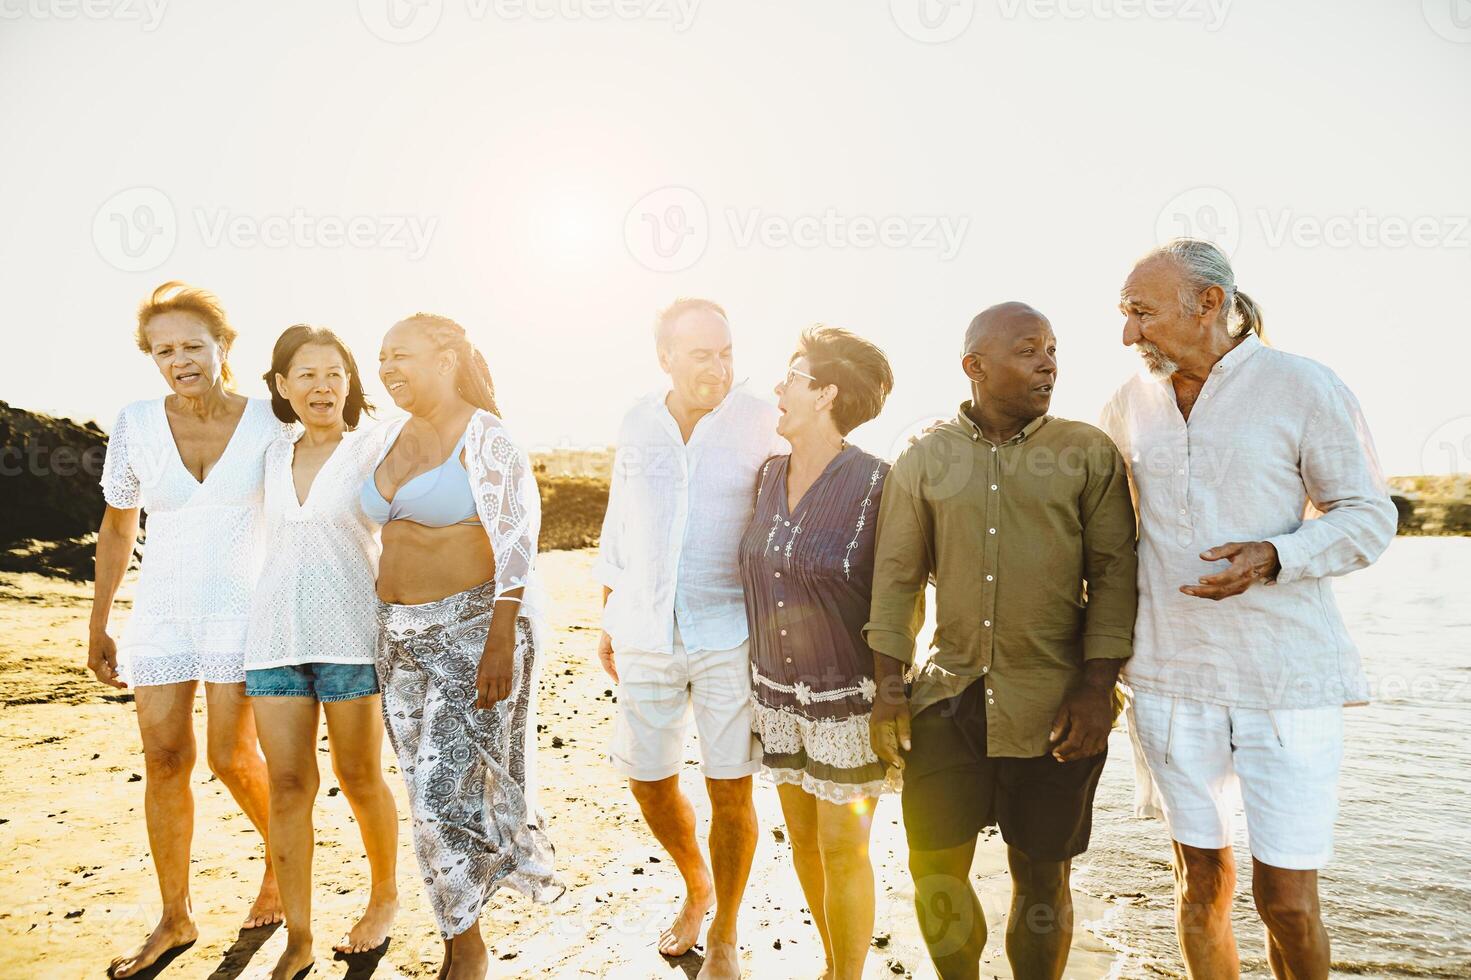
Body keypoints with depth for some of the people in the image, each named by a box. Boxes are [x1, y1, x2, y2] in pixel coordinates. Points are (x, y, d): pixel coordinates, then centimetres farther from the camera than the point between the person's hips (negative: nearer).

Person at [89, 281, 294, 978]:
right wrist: (98, 626, 11)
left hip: (242, 610, -2)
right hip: (161, 612, 3)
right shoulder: (136, 424, -2)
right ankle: (175, 920, 17)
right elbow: (117, 527, 9)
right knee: (164, 758, 3)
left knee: (233, 758, -3)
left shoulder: (268, 423, -8)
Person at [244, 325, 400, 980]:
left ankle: (384, 895, 30)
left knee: (358, 778, 6)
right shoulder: (273, 456, 12)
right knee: (287, 785, 2)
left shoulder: (373, 449, -2)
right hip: (276, 629, 4)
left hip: (350, 630, -4)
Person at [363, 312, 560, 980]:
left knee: (448, 786, -4)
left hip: (473, 626, -7)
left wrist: (501, 640, -21)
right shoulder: (394, 436, 10)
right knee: (431, 783, 12)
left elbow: (516, 543, -16)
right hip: (402, 631, 7)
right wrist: (387, 621, 15)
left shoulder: (485, 437, -12)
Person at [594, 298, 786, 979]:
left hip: (729, 635, -3)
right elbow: (618, 529, 12)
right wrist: (608, 622, 14)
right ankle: (696, 886, 42)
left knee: (730, 791, 3)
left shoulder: (761, 424, -7)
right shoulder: (636, 425, 3)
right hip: (645, 636, 4)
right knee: (648, 782, 12)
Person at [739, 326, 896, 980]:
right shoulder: (770, 475, 3)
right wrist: (761, 672, 14)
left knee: (842, 847, 5)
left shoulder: (875, 484, -17)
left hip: (846, 693, -6)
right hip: (777, 688, 6)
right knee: (802, 835, 17)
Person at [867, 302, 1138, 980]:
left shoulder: (1088, 453, 1)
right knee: (935, 869, 8)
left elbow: (1113, 573, -1)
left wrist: (1096, 688, -8)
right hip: (948, 697, 2)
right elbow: (897, 574, 6)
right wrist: (888, 686, 1)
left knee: (1042, 876, 10)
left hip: (1054, 708, -1)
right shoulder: (924, 457, 5)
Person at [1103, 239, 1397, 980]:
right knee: (1200, 879, 13)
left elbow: (1370, 517, -2)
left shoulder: (1303, 387, -5)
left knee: (1288, 897, 1)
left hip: (1287, 677, -3)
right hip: (1169, 676, 3)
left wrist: (1275, 556, -21)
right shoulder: (1129, 406, 6)